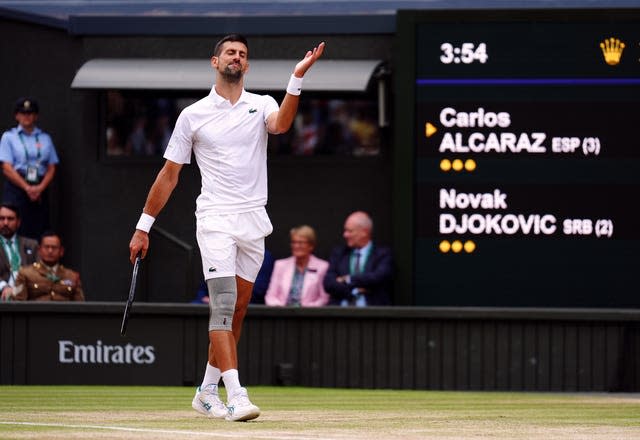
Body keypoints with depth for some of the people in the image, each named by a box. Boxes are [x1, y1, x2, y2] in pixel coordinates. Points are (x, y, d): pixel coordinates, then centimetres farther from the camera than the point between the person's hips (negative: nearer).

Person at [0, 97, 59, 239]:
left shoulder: (45, 138, 15)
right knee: (15, 232, -12)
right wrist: (27, 188, -12)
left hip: (40, 191, 3)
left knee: (39, 233, -4)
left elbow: (51, 168, 10)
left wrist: (40, 188, -8)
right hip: (16, 189, -3)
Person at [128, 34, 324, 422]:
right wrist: (143, 227, 7)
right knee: (223, 305, -16)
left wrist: (298, 78, -32)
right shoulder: (193, 115, 4)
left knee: (238, 311, 8)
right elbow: (169, 175, 9)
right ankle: (236, 395, -24)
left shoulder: (261, 105, 7)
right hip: (215, 219, -3)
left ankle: (207, 392, 20)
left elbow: (281, 124, -19)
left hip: (254, 222, 3)